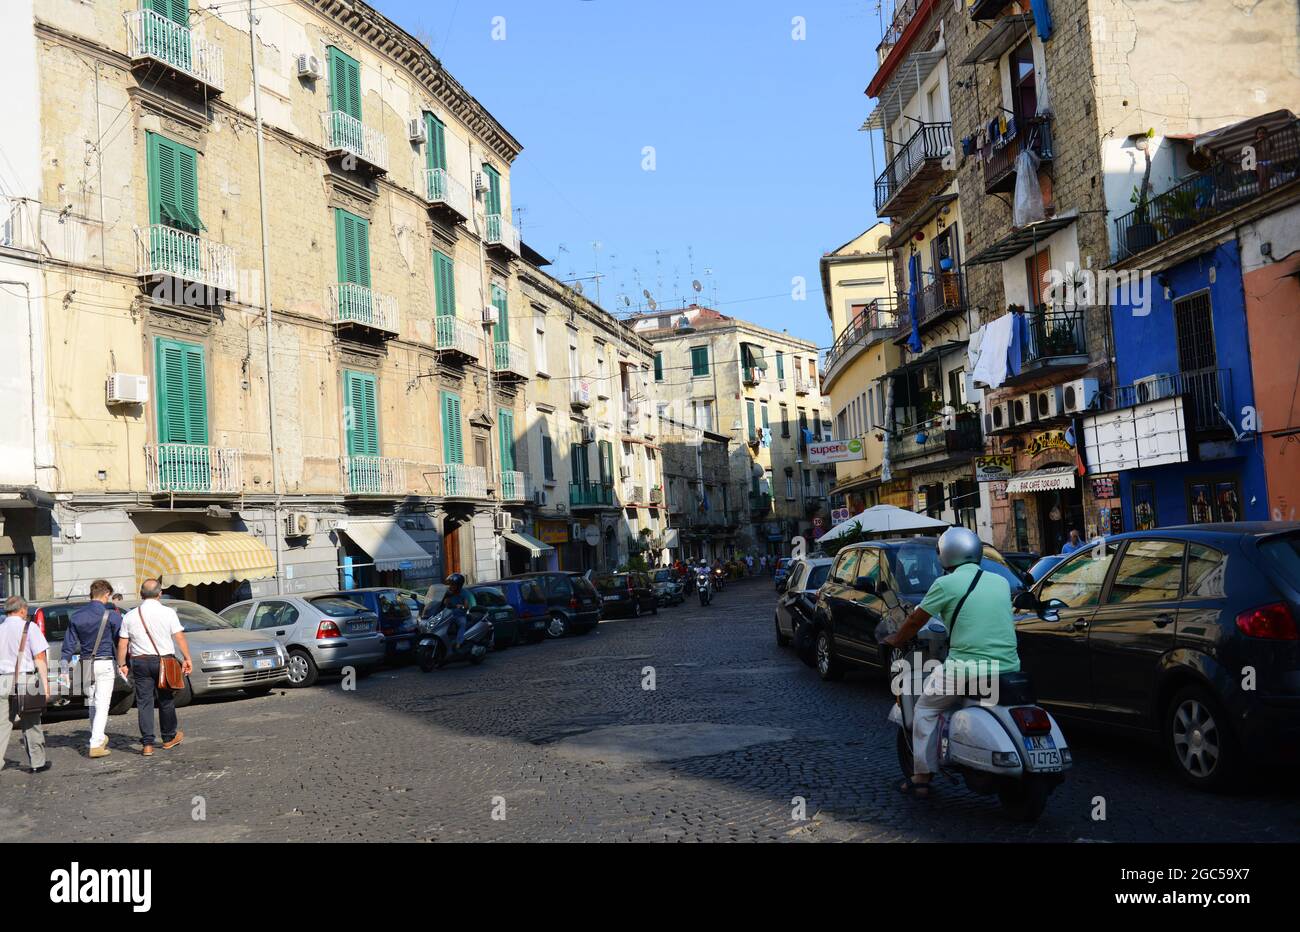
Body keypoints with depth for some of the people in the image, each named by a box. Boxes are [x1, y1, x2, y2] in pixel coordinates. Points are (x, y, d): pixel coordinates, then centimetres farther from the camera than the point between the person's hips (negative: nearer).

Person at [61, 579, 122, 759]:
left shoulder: (76, 616, 5)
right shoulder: (111, 615, -8)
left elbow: (68, 646, 6)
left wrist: (64, 670, 10)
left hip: (85, 665, 5)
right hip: (104, 665, -5)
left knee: (92, 705, 18)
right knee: (102, 705, -3)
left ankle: (99, 738, 32)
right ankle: (96, 744, -9)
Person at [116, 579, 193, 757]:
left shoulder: (130, 616, 3)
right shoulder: (168, 613, -4)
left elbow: (122, 644, 3)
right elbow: (179, 637, -6)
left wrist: (121, 664, 12)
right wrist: (187, 659, -1)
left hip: (140, 662, 1)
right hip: (164, 660, -1)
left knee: (144, 703, 4)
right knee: (166, 701, 12)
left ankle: (147, 744, 0)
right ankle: (169, 738, 24)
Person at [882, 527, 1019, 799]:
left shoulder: (946, 585, -3)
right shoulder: (1001, 582, 12)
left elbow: (916, 620, 6)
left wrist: (896, 639, 24)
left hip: (967, 668, -5)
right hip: (1009, 667, 5)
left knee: (926, 708, 14)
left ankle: (922, 778, 13)